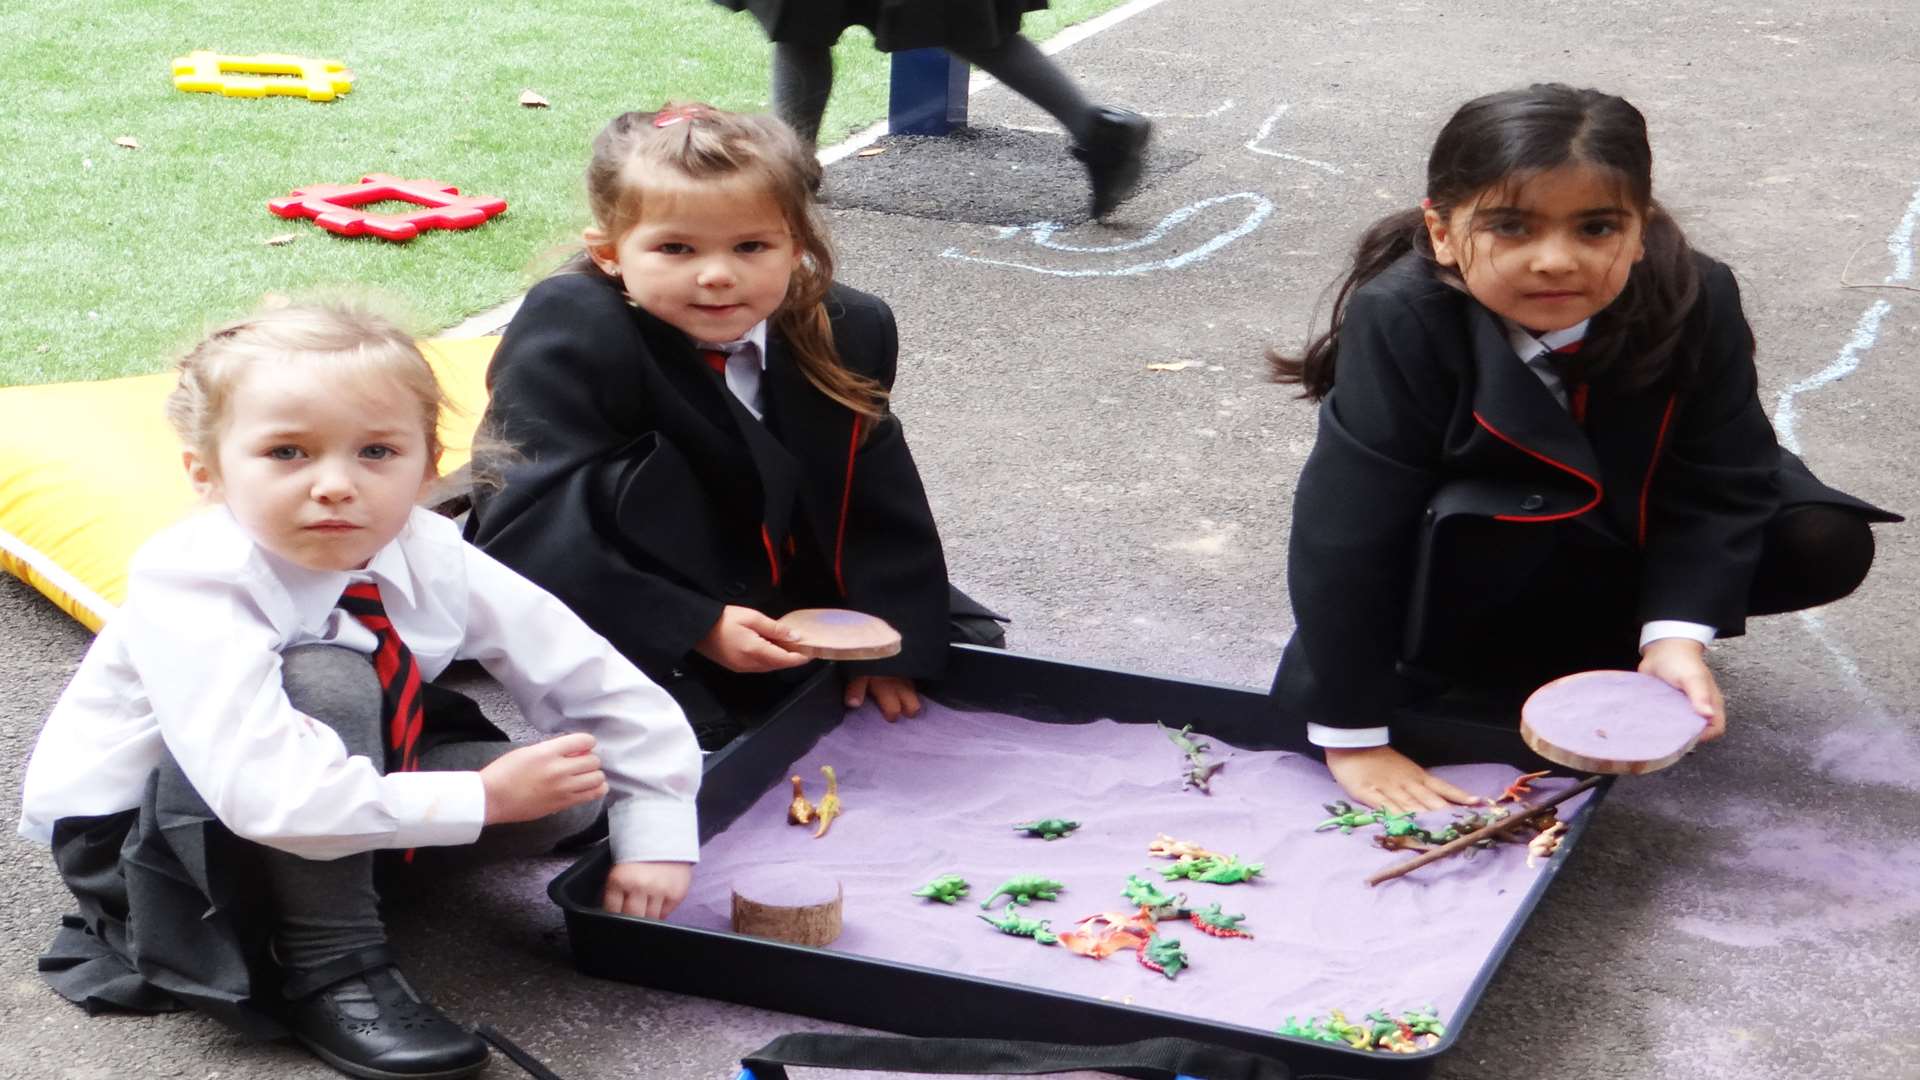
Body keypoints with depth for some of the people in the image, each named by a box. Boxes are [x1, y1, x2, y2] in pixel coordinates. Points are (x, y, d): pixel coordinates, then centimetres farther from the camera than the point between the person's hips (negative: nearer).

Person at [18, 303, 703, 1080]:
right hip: (141, 836, -5)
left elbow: (608, 690, -9)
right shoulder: (186, 591, -31)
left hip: (340, 804, 6)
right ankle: (331, 979, -22)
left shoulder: (430, 558, -16)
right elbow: (267, 792, -42)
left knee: (569, 789, -14)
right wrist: (482, 798, -39)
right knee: (325, 680, -34)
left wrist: (656, 838, -14)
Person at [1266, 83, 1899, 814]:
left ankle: (1548, 650, -2)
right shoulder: (1402, 322, -33)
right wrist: (1353, 739, -33)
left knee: (1825, 546, -14)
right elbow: (1346, 535, -33)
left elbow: (1715, 485, -20)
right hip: (1473, 548, -4)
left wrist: (1676, 636, -35)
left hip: (1621, 540, 4)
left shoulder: (1693, 301, -25)